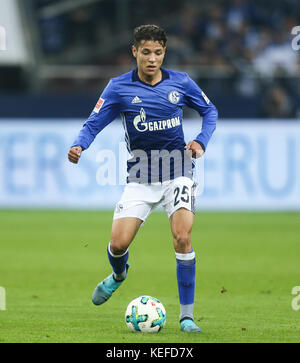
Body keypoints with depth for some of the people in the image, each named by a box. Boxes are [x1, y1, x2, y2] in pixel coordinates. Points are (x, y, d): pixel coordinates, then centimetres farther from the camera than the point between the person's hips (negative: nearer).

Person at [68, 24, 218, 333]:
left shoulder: (181, 83, 0)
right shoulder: (119, 88, -3)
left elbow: (209, 110, 15)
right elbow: (93, 124, -2)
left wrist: (201, 141, -2)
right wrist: (79, 146, -23)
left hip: (177, 171, 0)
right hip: (141, 176, 0)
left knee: (182, 237, -19)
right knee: (118, 243, -9)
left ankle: (187, 315, -9)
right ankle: (118, 274, 31)